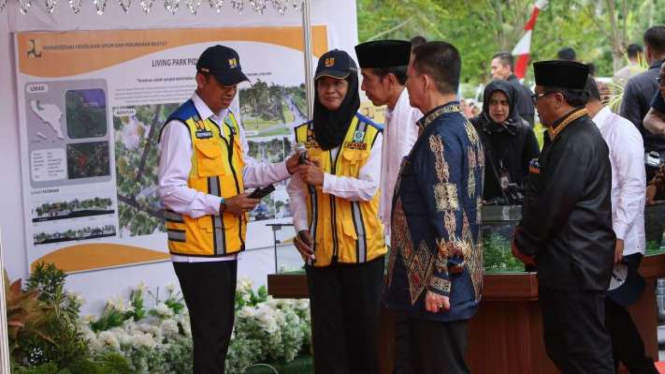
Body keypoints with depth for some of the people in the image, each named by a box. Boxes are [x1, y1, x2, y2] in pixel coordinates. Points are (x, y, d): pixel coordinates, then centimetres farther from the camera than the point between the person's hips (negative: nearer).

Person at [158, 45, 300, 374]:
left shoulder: (229, 121, 12)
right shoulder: (181, 126, -16)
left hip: (226, 245, 9)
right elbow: (169, 189, -19)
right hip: (199, 249, -9)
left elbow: (244, 172, 19)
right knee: (211, 334, -5)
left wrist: (284, 169, 4)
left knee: (221, 330, 16)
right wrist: (222, 205, -22)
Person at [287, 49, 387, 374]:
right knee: (326, 329, 5)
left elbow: (368, 188, -10)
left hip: (361, 246, -2)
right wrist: (300, 228, -6)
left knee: (363, 326, 4)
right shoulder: (304, 135, 6)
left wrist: (324, 180, -19)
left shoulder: (371, 134, -3)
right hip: (319, 248, 2)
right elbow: (296, 189, 7)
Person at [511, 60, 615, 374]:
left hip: (574, 264, -11)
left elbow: (553, 203, -21)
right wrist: (525, 233, 6)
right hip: (567, 262, 11)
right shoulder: (570, 135, 14)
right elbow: (543, 196, 18)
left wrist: (525, 245, -8)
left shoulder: (577, 142, -19)